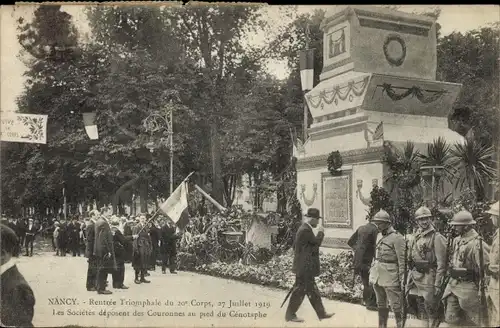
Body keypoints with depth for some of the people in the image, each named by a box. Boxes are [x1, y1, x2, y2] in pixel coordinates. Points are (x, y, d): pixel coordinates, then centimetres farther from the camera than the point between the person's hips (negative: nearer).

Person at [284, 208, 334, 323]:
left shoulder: (303, 229, 13)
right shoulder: (306, 230, -20)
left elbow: (295, 246, 19)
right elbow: (317, 242, -20)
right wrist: (321, 232, -4)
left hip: (304, 266, 11)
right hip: (304, 267, -11)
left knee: (312, 290, 14)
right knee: (299, 290, -2)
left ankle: (321, 313, 22)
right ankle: (290, 315, 8)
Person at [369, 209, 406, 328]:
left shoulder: (397, 238, -11)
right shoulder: (380, 237, 12)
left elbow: (402, 260, -13)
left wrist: (402, 279, -15)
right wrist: (372, 274, 17)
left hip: (390, 277, -8)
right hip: (378, 277, 8)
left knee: (396, 305, -3)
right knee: (381, 305, 16)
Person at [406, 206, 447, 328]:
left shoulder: (437, 238, -11)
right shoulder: (415, 237, 10)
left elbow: (441, 263, -13)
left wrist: (438, 284, -15)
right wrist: (410, 276, 13)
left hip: (428, 277, -6)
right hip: (415, 276, 6)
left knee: (430, 308, 1)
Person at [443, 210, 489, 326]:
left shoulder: (476, 243, -18)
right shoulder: (457, 240, 8)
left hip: (468, 286, -8)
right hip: (453, 284, 8)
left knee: (471, 322, 5)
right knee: (450, 319, 11)